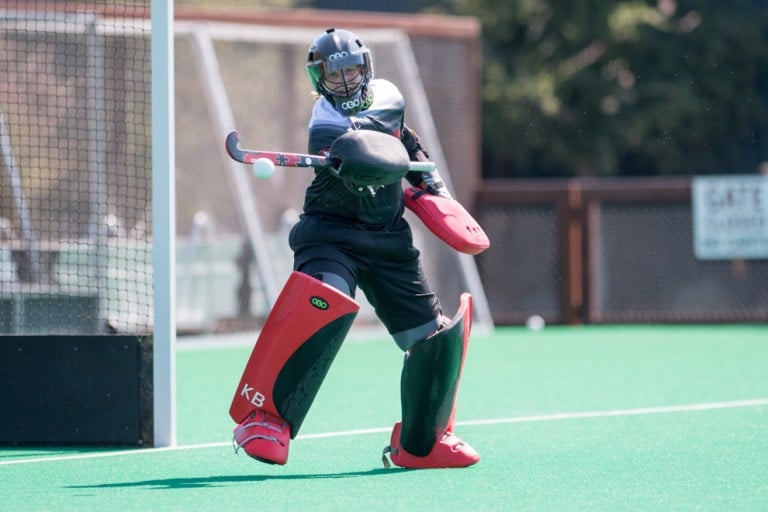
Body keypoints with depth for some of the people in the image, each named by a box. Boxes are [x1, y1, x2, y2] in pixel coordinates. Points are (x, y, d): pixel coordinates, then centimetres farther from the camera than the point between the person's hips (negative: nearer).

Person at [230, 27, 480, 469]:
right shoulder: (327, 126, -17)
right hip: (333, 233, -6)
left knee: (436, 337, 4)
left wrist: (431, 183, 19)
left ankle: (421, 443, 25)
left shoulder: (387, 97, 2)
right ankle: (265, 418, -31)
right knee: (324, 305, -35)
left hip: (389, 241, 6)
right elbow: (364, 196, -33)